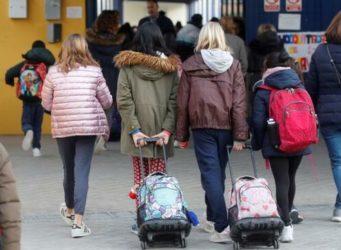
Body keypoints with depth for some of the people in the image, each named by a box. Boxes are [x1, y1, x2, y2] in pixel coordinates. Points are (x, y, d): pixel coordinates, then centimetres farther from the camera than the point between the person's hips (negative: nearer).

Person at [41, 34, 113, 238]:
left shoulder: (54, 73, -1)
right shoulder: (94, 71, -2)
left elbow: (46, 104, 3)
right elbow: (107, 102, 4)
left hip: (62, 128, 2)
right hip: (88, 127, -1)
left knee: (69, 170, 18)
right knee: (82, 172, -2)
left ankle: (70, 210, 39)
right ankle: (78, 221, -8)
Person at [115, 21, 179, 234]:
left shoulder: (128, 65, -3)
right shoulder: (170, 66, 2)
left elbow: (124, 101, -9)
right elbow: (174, 101, -3)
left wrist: (134, 129, -9)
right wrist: (168, 129, -5)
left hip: (138, 132, -1)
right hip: (161, 131, 1)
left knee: (140, 177, 8)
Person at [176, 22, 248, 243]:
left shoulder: (191, 65, 1)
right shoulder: (233, 64, 4)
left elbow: (182, 102, 1)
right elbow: (239, 102, -2)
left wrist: (182, 135, 7)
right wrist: (240, 135, -3)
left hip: (202, 125, -2)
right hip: (226, 125, 2)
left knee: (211, 174, -4)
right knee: (218, 172, 17)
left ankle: (222, 227, -14)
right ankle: (211, 219, 31)